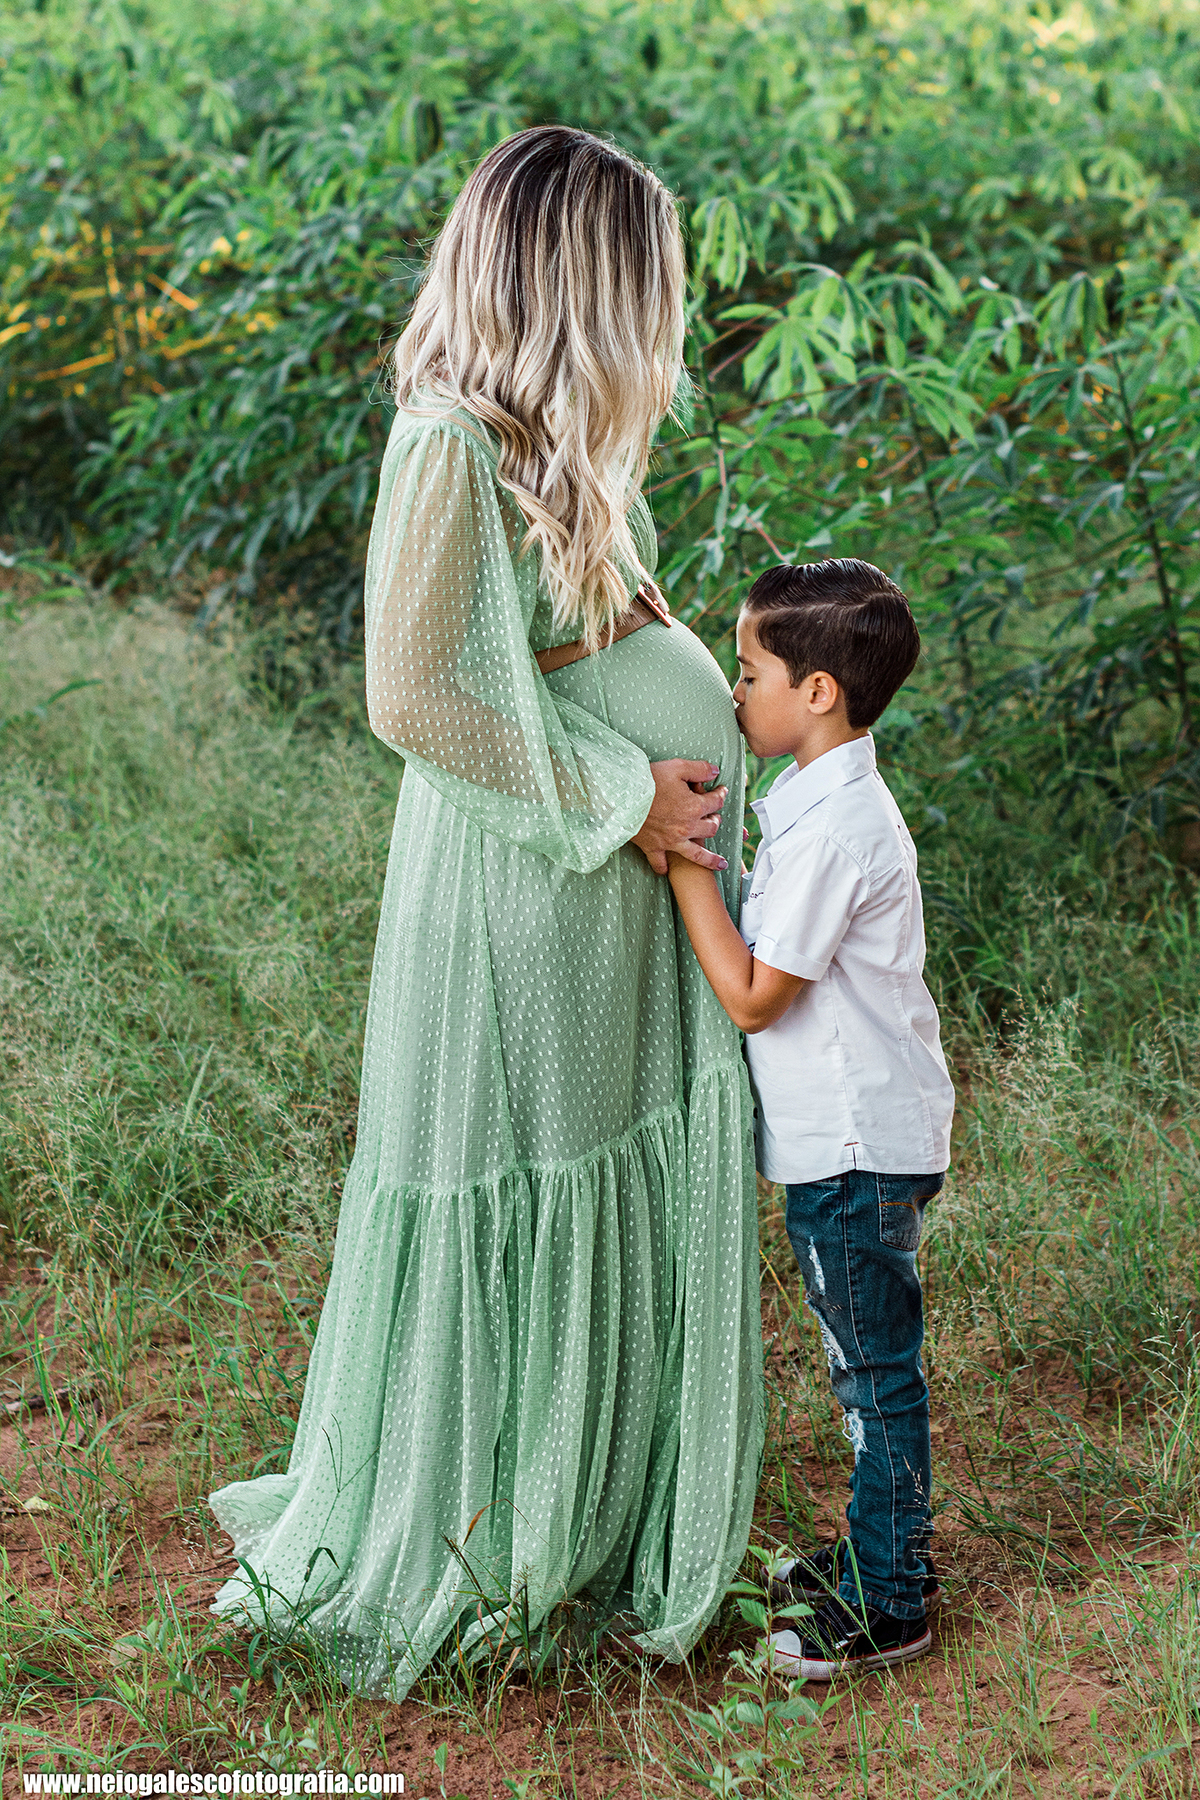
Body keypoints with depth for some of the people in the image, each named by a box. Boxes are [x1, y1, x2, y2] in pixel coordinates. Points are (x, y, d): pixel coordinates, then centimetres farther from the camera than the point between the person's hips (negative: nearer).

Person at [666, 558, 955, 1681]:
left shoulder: (833, 829, -24)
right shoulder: (829, 801, 7)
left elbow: (750, 994, -21)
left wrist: (684, 861, -18)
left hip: (855, 1150, -10)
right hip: (855, 1135, 10)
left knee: (877, 1369, 3)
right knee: (869, 1366, 20)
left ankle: (889, 1608, 16)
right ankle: (878, 1555, 35)